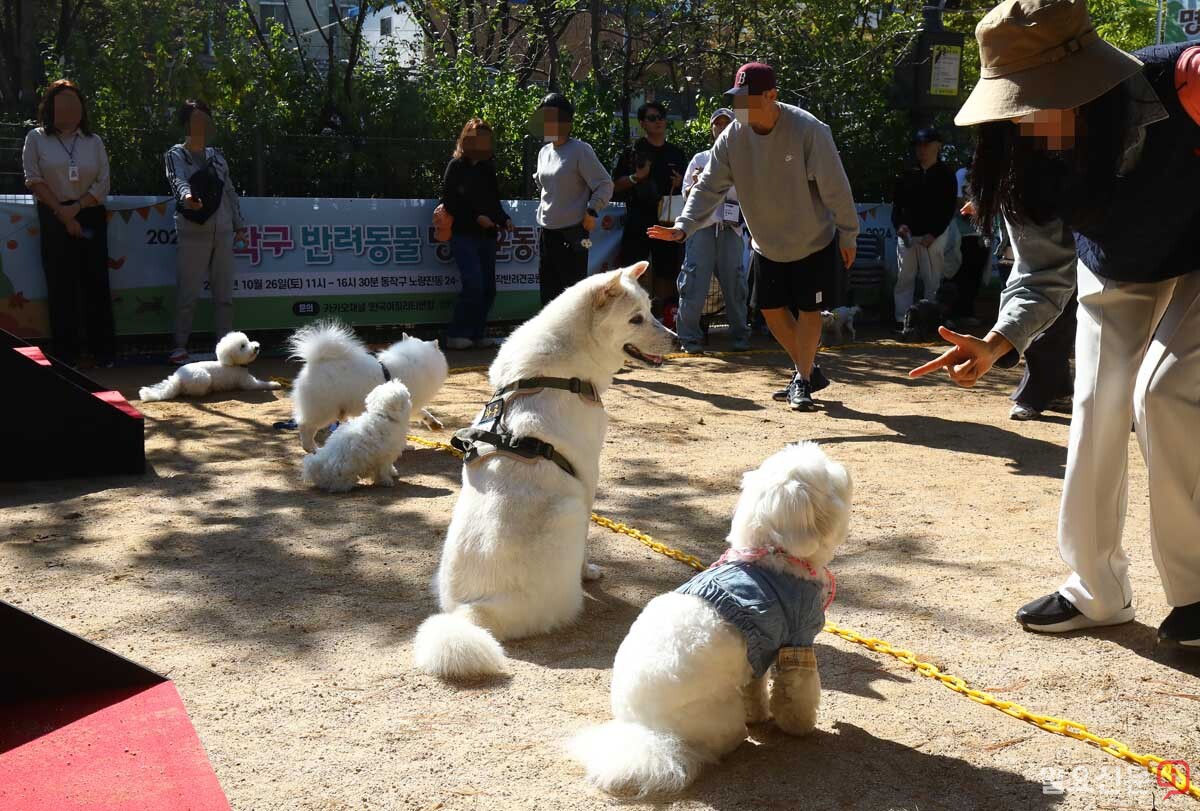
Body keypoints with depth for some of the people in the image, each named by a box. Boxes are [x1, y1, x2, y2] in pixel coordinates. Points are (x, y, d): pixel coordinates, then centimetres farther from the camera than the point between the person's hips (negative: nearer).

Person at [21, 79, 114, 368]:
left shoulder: (93, 141, 8)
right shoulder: (36, 138, 4)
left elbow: (102, 184, 2)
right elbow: (34, 180, -3)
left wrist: (77, 207, -12)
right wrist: (61, 212, -10)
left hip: (91, 216, 1)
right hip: (53, 217, -1)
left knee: (96, 282, -1)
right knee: (61, 285, -1)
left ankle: (104, 351, 3)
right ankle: (66, 352, 3)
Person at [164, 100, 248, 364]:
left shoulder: (217, 156, 18)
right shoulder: (176, 155, 3)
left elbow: (230, 191, 20)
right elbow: (177, 180, -17)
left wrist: (239, 224, 14)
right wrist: (186, 196, -39)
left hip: (223, 232, 5)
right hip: (193, 233, -5)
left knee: (224, 293, 6)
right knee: (187, 293, -7)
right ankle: (181, 346, -1)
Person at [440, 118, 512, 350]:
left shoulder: (488, 167, 14)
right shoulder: (457, 166, -2)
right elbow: (449, 201, -7)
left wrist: (504, 219, 1)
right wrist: (476, 217, -16)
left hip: (487, 235, 6)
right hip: (464, 235, -6)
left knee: (488, 288, 4)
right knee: (474, 284, -17)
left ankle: (477, 334, 13)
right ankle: (457, 334, -7)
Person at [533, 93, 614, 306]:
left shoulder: (580, 150, -9)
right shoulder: (544, 152, 13)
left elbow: (605, 184, -9)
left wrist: (592, 211, -14)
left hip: (572, 233, -7)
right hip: (547, 232, 8)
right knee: (548, 290, 12)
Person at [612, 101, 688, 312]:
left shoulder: (676, 154, 14)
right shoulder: (632, 153, 6)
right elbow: (615, 186, 4)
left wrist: (680, 184, 0)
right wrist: (636, 177, -12)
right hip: (637, 222, -3)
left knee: (666, 270, 4)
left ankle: (658, 316, 12)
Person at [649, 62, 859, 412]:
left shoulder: (808, 130, -25)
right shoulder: (732, 137, -12)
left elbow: (835, 187, -19)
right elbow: (709, 186, -11)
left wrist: (848, 236, -13)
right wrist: (683, 226, -27)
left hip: (815, 242, -5)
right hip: (767, 244, 5)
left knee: (809, 311, 0)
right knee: (772, 310, 9)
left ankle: (803, 379, 18)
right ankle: (808, 371, 29)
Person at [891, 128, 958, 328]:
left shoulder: (946, 175, 3)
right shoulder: (908, 175, 12)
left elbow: (949, 208, -1)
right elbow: (897, 204, 13)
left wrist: (934, 234, -11)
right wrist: (899, 224, -6)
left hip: (933, 235, -3)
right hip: (907, 234, 3)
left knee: (932, 279, -2)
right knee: (904, 278, 2)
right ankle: (901, 319, 5)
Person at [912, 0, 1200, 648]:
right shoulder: (1029, 160, -21)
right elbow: (1044, 275, -12)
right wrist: (996, 345, -28)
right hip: (1114, 283, 5)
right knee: (1096, 415, 2)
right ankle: (1096, 590, 19)